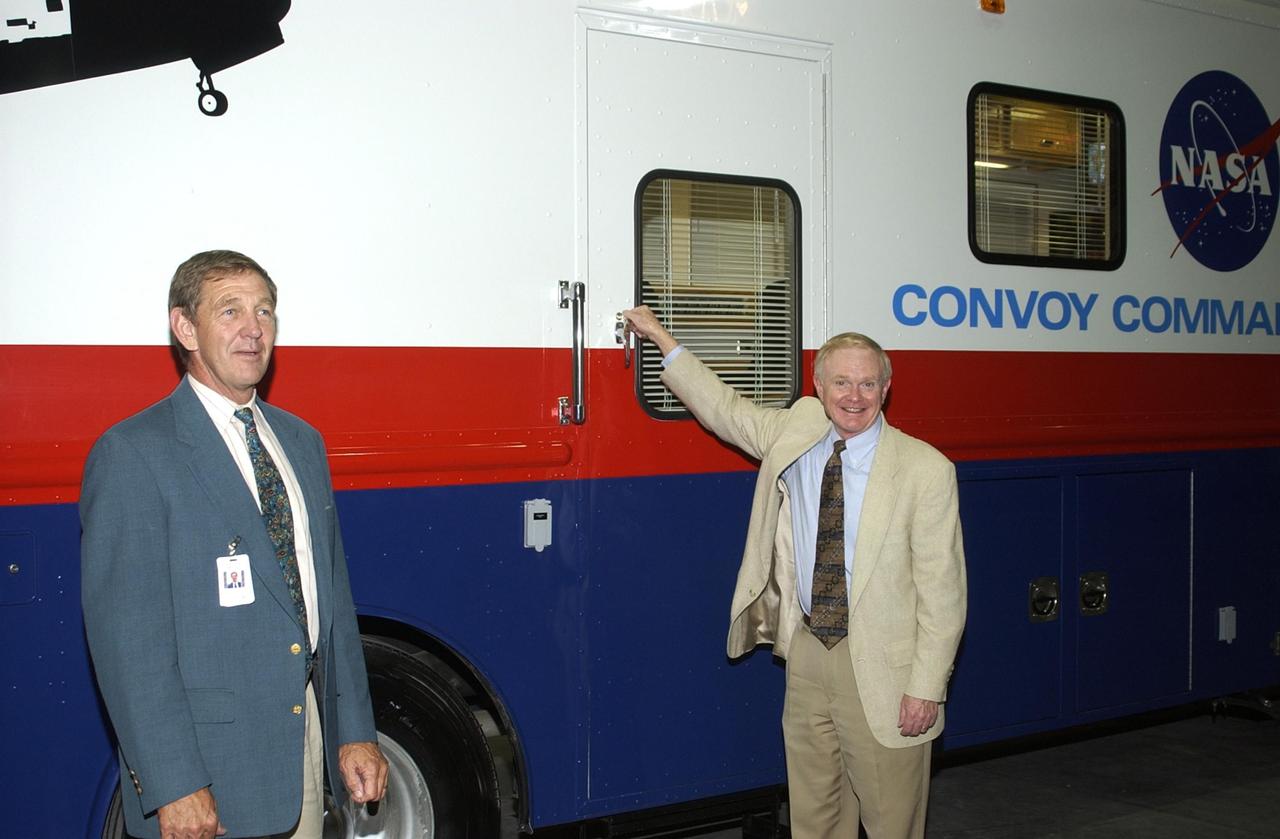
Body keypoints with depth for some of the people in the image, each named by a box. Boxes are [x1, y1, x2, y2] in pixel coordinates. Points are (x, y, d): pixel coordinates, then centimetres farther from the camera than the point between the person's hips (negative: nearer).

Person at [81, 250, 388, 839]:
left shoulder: (302, 442, 10)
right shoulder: (132, 453, -11)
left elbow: (333, 597, 11)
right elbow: (126, 633, -15)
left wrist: (355, 733, 7)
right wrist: (172, 785, -19)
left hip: (308, 740, 6)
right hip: (210, 765, -6)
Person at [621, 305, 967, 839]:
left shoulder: (926, 469, -10)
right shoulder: (793, 432, 3)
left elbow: (942, 590, -10)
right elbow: (724, 409, 19)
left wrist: (927, 687, -13)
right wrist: (660, 338, 16)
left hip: (882, 666, -4)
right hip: (807, 655, 4)